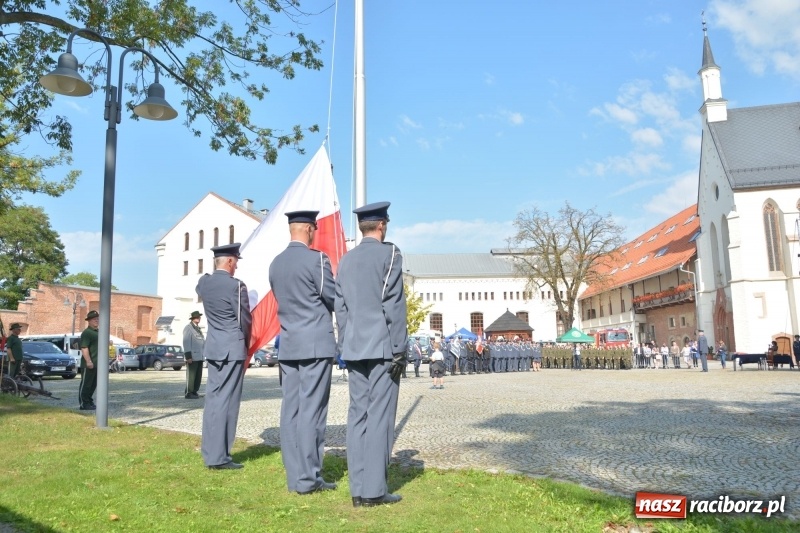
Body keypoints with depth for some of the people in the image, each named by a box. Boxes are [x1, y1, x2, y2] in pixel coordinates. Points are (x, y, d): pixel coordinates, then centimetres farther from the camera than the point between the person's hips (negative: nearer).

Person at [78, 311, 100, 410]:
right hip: (88, 364, -9)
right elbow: (84, 348, -21)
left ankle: (89, 401, 22)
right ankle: (84, 404, 3)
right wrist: (88, 361, -26)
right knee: (86, 384, -2)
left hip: (96, 364, 9)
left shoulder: (98, 332, 17)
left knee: (93, 384, 14)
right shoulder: (86, 333, -12)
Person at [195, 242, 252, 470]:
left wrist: (216, 273, 21)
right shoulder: (236, 286, -15)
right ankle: (218, 456, 0)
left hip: (212, 348, 7)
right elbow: (245, 320, -8)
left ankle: (210, 451, 19)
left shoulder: (203, 282, 5)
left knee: (213, 398, 13)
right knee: (226, 400, -3)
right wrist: (246, 343, 10)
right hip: (233, 349, -7)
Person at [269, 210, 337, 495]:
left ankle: (294, 476, 13)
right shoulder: (316, 259, -11)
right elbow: (335, 300, -7)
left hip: (288, 344, 7)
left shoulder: (276, 263, 11)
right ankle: (308, 478, 2)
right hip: (316, 344, -7)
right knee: (312, 410, -3)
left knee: (290, 410, 7)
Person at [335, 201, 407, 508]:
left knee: (357, 414, 7)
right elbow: (394, 306, -10)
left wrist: (345, 346, 17)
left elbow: (340, 307, 12)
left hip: (354, 348, 6)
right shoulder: (389, 254, -5)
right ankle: (374, 490, 1)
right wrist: (399, 350, -7)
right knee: (379, 417, -3)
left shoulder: (346, 260, 13)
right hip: (382, 347, -6)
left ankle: (358, 489, 11)